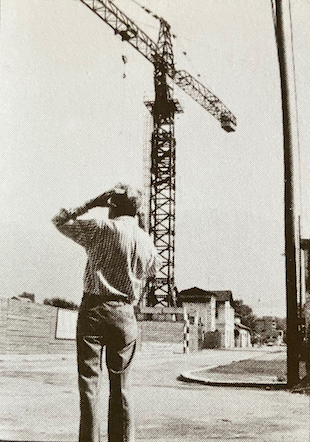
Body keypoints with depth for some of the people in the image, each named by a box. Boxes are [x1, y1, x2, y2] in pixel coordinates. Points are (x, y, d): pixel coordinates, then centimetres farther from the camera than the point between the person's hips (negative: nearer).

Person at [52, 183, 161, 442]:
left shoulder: (101, 229, -5)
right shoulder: (146, 241, 5)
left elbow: (61, 222, 8)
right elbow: (155, 268, 24)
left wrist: (93, 204, 9)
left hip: (95, 309, -3)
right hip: (125, 314, 3)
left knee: (90, 380, 1)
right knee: (121, 384, 13)